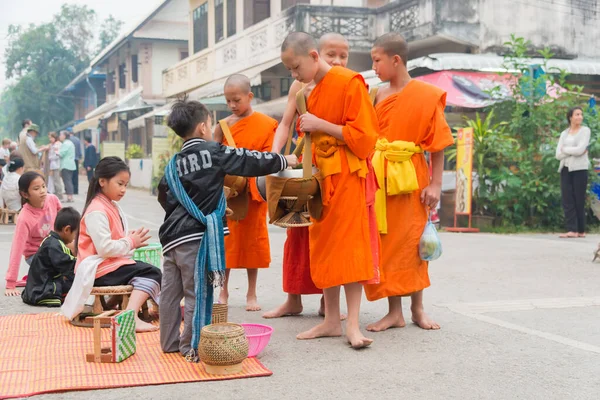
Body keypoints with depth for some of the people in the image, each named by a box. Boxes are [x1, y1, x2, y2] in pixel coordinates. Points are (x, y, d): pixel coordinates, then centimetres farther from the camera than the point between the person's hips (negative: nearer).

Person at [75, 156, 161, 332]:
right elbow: (105, 248, -26)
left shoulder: (112, 206, 16)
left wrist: (132, 239, 2)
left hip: (112, 263, 11)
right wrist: (131, 243, -13)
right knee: (151, 273, -19)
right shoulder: (97, 211, -17)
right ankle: (130, 316, -32)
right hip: (100, 270, -11)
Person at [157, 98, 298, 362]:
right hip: (197, 236, -7)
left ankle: (169, 342, 23)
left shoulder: (174, 164, 13)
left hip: (171, 237, 7)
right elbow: (251, 162, -1)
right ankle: (192, 347, 2)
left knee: (171, 292, 13)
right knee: (198, 293, -1)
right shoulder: (214, 152, -5)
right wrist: (285, 161, 14)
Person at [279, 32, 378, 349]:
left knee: (348, 245, -8)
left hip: (346, 177, -8)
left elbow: (363, 135, -16)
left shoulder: (349, 82, -11)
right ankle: (331, 320, 14)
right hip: (320, 176, 8)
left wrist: (319, 124, -17)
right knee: (323, 247, 8)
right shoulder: (312, 93, 14)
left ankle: (353, 324, -5)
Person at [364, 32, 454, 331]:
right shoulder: (377, 96, 7)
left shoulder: (426, 95, -5)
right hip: (379, 178, 4)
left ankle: (417, 308, 21)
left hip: (410, 177, -3)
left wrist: (435, 184, -9)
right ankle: (394, 311, 12)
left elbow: (438, 144, -5)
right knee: (387, 242, 4)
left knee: (413, 241, 6)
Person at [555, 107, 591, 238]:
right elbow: (558, 155, 3)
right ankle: (572, 230, -7)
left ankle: (581, 230, 6)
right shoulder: (564, 134, 13)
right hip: (565, 169, 4)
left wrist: (565, 149, 0)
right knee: (567, 200, -4)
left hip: (580, 169, -4)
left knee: (579, 201, -2)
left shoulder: (585, 130, 2)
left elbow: (580, 150, -13)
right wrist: (573, 151, -7)